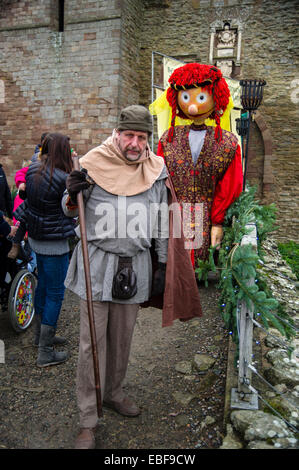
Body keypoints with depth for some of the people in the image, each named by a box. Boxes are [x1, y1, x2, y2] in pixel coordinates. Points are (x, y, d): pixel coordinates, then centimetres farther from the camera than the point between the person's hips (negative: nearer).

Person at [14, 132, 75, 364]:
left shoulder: (32, 170, 0)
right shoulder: (63, 178, -22)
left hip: (35, 237, 8)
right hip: (54, 243, -8)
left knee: (43, 284, 22)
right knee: (55, 293, 2)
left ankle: (42, 334, 40)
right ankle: (45, 352, 12)